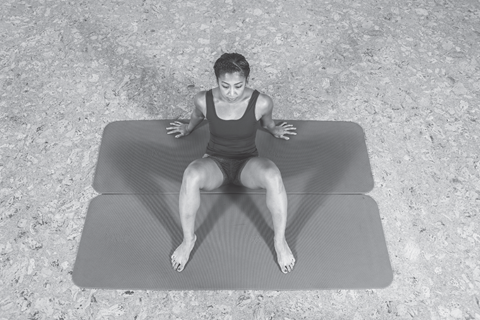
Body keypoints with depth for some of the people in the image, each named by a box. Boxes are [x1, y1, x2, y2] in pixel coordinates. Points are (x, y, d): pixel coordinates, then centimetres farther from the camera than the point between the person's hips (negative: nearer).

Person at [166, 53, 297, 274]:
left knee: (273, 175, -37)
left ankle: (280, 240, -16)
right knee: (191, 175, -36)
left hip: (248, 164, 0)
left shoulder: (262, 102, -19)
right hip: (215, 163, 1)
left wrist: (274, 130, 22)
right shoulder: (203, 100, -16)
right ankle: (188, 239, -14)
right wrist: (188, 128, 26)